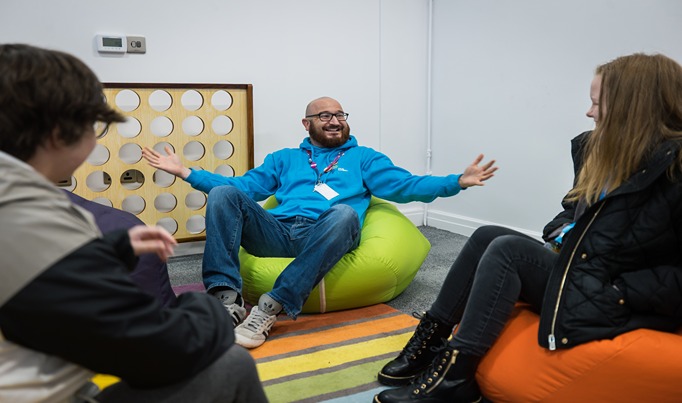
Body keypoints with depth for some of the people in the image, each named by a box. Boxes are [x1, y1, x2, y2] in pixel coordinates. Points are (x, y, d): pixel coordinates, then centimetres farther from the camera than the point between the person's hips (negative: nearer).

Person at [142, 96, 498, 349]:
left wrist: (456, 182, -3)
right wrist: (185, 172, 18)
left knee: (345, 213, -37)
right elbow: (243, 186, 23)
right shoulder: (285, 158, 30)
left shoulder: (363, 158, 25)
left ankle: (271, 308, -38)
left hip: (324, 234, -2)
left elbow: (403, 185, 11)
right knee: (223, 193, -20)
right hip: (278, 230, 2)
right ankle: (226, 299, -34)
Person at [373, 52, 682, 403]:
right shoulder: (602, 150, 11)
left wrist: (621, 291, -21)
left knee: (507, 249, -21)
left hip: (609, 304, -9)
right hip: (574, 268, 9)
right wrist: (560, 234, 6)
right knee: (487, 236, -5)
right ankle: (431, 339, -5)